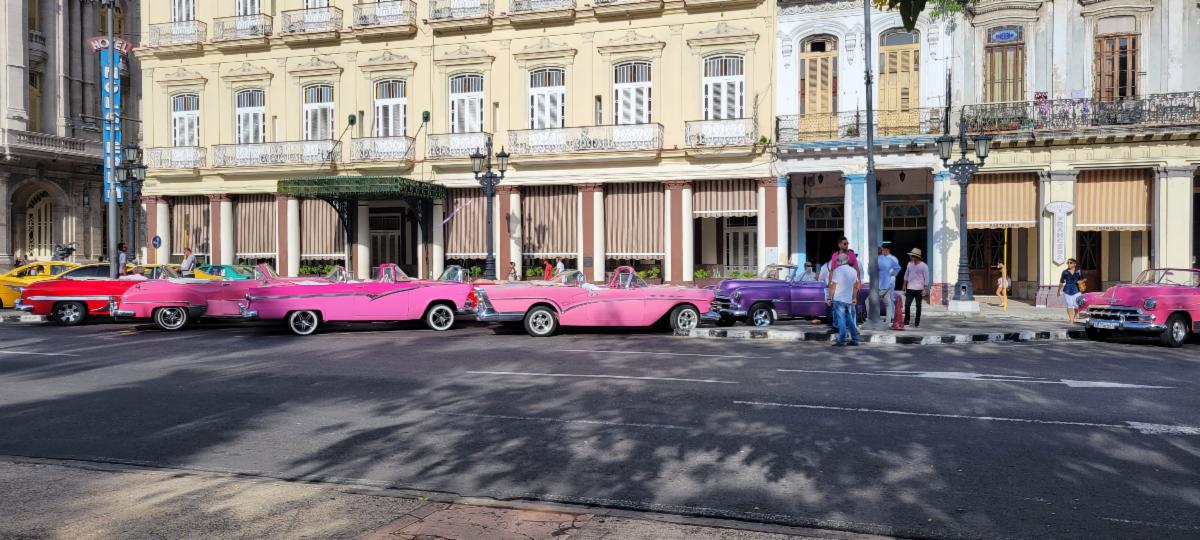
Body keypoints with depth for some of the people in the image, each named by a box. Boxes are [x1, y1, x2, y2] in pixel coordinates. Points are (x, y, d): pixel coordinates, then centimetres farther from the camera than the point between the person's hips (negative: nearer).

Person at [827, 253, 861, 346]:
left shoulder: (837, 270, -9)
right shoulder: (854, 271, 9)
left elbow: (833, 286, -10)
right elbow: (855, 286, 17)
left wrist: (830, 298, -4)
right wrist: (854, 298, 25)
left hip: (839, 299, -5)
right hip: (849, 300, 5)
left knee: (841, 320, -5)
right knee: (850, 320, 12)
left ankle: (841, 341, -7)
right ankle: (854, 340, 14)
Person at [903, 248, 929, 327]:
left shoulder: (924, 266, -8)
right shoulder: (910, 264, 6)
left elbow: (926, 279, -7)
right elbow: (906, 275, 16)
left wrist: (925, 289, -11)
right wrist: (905, 286, 17)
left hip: (919, 289, -4)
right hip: (909, 289, 4)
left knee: (918, 306, 4)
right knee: (907, 305, -2)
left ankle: (917, 323, 12)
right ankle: (906, 322, 9)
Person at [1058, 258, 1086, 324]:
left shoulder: (1079, 271, 5)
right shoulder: (1065, 272, 6)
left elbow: (1085, 279, 14)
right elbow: (1061, 282, 13)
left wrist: (1081, 281, -8)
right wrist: (1059, 291, 15)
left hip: (1076, 291, 0)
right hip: (1067, 291, 0)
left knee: (1077, 306, -3)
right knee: (1069, 305, -4)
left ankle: (1074, 317, 23)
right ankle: (1070, 319, -3)